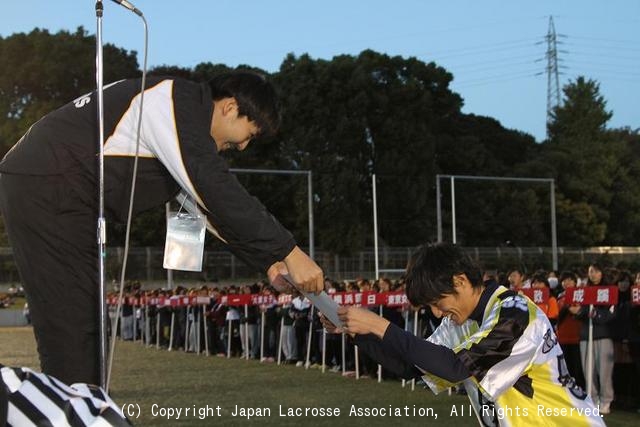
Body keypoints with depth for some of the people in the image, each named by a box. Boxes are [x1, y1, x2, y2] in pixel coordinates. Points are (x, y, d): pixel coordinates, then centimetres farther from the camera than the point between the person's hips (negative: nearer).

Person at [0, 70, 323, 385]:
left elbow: (211, 205, 17)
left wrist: (268, 262, 8)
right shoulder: (180, 104, -15)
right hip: (45, 190, -11)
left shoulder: (190, 120, 17)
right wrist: (288, 252, -22)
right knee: (72, 327, -12)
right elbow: (220, 194, -24)